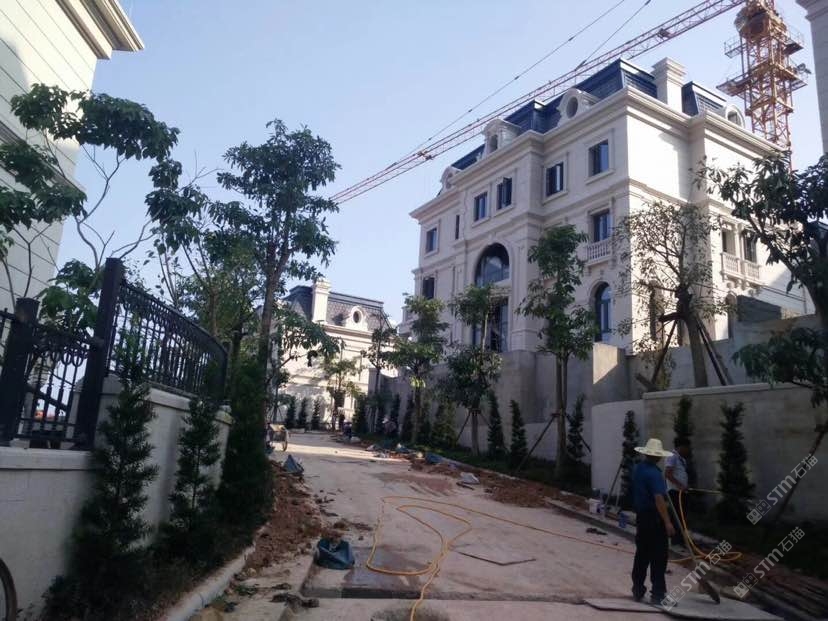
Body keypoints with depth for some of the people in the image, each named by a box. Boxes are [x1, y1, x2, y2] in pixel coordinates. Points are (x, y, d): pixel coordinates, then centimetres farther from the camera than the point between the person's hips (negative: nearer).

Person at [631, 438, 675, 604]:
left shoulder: (637, 468, 8)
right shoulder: (654, 473, -20)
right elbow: (659, 499, -26)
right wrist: (667, 522, -25)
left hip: (641, 516, 8)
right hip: (654, 518, -8)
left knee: (641, 555, 15)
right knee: (658, 558, 0)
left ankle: (637, 590, 21)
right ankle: (657, 594, 4)